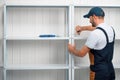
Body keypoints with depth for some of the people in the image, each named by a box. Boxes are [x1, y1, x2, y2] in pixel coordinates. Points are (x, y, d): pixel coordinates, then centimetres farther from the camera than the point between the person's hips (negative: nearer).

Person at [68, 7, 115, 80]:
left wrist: (72, 50, 9)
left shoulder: (95, 33, -20)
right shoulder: (110, 28, 6)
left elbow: (82, 53, -12)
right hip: (110, 69, 8)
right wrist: (83, 28, 38)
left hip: (99, 71, -8)